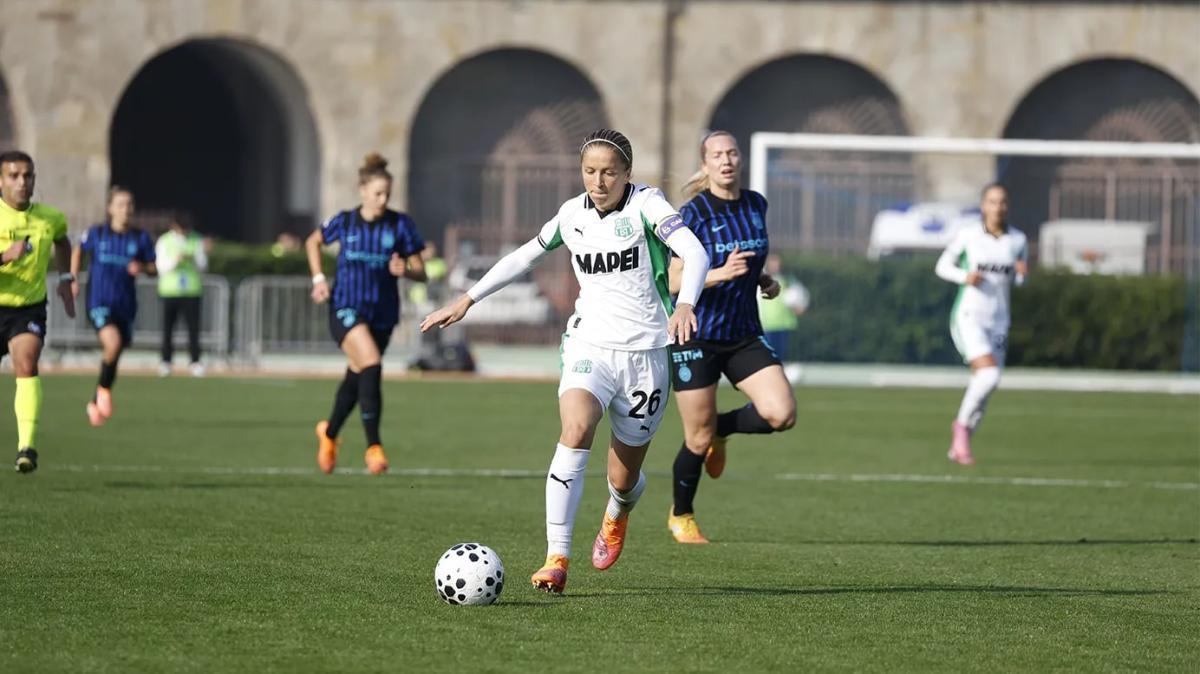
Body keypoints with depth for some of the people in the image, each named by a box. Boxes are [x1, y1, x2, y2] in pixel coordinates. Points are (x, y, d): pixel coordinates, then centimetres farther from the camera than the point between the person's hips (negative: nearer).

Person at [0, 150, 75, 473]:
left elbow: (61, 240, 26)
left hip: (29, 309, 1)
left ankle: (27, 447, -32)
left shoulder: (50, 218, 0)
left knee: (27, 365, -25)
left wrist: (65, 277, 19)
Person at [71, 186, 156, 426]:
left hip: (125, 305, 3)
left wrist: (141, 268, -14)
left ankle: (95, 403, 32)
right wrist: (73, 279, 9)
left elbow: (153, 268, 8)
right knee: (113, 343, -27)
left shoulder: (140, 238, 1)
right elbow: (79, 251, 17)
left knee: (113, 357, 10)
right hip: (99, 302, -3)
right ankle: (104, 388, -2)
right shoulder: (96, 233, -1)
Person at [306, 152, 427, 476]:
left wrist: (404, 270, -23)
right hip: (346, 308, -2)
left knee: (356, 377, 14)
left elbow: (421, 273, -1)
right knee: (371, 364, -25)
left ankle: (329, 433, 42)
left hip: (382, 313, 3)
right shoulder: (344, 222, -3)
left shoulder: (400, 224, -4)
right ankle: (374, 446, -22)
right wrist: (319, 279, 6)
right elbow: (313, 242, 18)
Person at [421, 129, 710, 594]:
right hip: (589, 346, 2)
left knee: (624, 480, 7)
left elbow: (694, 252, -23)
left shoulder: (645, 205, -9)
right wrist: (467, 300, 20)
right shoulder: (573, 214, 5)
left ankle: (616, 517, 48)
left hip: (644, 352, -2)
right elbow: (525, 256, 20)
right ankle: (556, 559, -29)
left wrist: (685, 304, -42)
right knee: (576, 433, -28)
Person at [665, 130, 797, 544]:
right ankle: (680, 517, 28)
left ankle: (720, 429, 17)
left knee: (782, 414, -15)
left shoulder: (756, 205, 5)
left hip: (744, 334, 5)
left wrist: (765, 280, 4)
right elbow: (675, 282, -14)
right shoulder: (694, 213, -13)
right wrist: (721, 273, -28)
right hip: (696, 336, -5)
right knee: (698, 439, 2)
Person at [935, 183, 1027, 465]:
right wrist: (965, 277, -13)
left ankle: (958, 446, 24)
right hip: (969, 316, -4)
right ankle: (962, 424, -1)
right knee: (990, 375, -24)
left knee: (981, 386, 5)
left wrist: (1022, 273, -7)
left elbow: (1020, 279, 17)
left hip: (998, 322, 4)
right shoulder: (967, 235, -4)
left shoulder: (1018, 240, 3)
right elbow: (943, 265, 6)